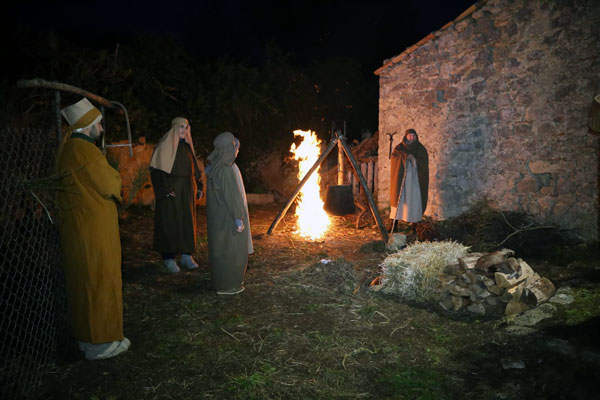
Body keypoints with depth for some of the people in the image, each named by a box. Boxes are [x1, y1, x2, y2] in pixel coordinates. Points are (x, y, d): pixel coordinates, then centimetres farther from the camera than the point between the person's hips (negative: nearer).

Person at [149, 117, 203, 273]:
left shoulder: (187, 146, 13)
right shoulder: (165, 145, -7)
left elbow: (194, 168, 18)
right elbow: (157, 169, -12)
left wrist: (198, 187, 11)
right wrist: (164, 190, -20)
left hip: (187, 190, 7)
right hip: (171, 190, -6)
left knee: (188, 221, 7)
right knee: (170, 222, -2)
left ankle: (187, 255, 16)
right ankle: (169, 258, 5)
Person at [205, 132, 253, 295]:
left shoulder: (215, 166, 7)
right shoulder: (225, 170, -24)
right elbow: (231, 196, -24)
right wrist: (238, 218, -21)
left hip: (220, 215, 10)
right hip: (227, 217, -10)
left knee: (222, 248, 19)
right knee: (229, 250, 2)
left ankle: (222, 281, 33)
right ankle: (226, 286, 13)